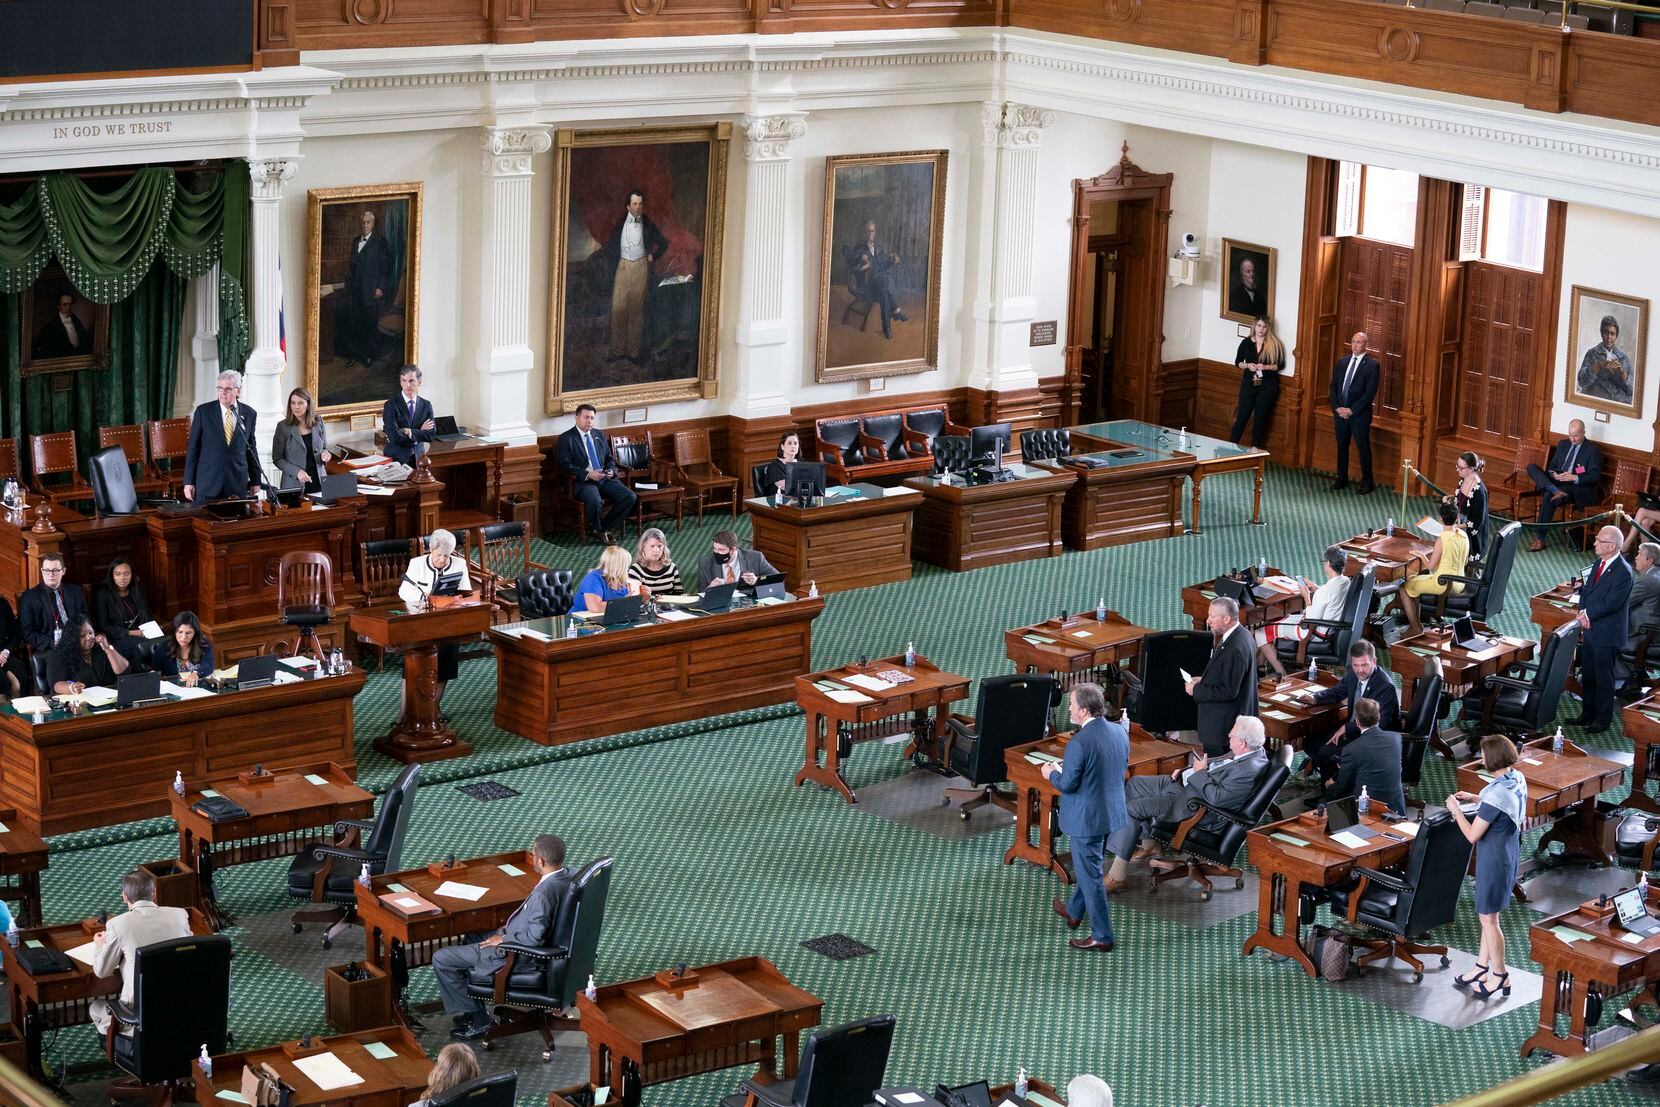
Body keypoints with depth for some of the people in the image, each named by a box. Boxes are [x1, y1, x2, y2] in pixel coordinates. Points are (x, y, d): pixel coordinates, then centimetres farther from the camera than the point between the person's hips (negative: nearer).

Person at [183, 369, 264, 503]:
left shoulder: (249, 414, 5)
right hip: (207, 483, -1)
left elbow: (251, 450, 11)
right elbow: (193, 448, 2)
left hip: (238, 484, 1)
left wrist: (256, 481, 11)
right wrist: (189, 481, -2)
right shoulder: (203, 411, 0)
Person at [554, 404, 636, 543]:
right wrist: (588, 475, -20)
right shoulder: (566, 439, -1)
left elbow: (610, 458, 24)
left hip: (605, 479, 6)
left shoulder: (599, 435, 18)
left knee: (630, 497, -17)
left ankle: (607, 528, -2)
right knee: (594, 501, -36)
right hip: (582, 482, -6)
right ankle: (597, 531, -6)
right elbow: (565, 466, -9)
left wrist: (611, 471, 0)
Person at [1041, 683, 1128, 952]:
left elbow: (1067, 785, -21)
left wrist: (1052, 773, 1)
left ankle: (1102, 937, 12)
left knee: (1090, 875, 4)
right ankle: (1074, 912, 47)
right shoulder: (1120, 731, -2)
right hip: (1113, 810, 8)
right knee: (1088, 866, 27)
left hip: (1087, 818, -8)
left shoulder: (1079, 743, -26)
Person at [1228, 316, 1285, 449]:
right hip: (1248, 384, 1)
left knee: (1260, 418, 5)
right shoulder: (1246, 342, 2)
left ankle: (1256, 448, 15)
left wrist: (1265, 367, -16)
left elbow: (1280, 365, 0)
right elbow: (1237, 362, 9)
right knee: (1242, 416, -1)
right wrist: (1247, 366, -11)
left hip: (1267, 386, -1)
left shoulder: (1274, 344, -3)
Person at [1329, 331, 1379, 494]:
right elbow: (1334, 386, 10)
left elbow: (1370, 392, -13)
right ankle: (1342, 479, 23)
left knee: (1363, 448, 2)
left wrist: (1352, 410, -15)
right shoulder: (1342, 362, 9)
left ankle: (1366, 482, 12)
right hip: (1340, 412, 5)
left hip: (1360, 414, -5)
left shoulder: (1372, 364, -8)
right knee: (1341, 447, 12)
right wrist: (1337, 407, -4)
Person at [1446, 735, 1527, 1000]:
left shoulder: (1496, 794, -31)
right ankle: (1482, 966, 34)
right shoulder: (1518, 779, -3)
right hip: (1509, 855, 9)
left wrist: (1456, 810, -10)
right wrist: (1475, 799, 10)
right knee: (1488, 914, 22)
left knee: (1488, 918, 7)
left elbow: (1472, 835, -24)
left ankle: (1500, 976, 19)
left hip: (1494, 861, -9)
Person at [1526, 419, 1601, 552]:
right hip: (1557, 481, 6)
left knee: (1548, 496, -35)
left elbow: (1595, 477, -7)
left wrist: (1574, 478, -20)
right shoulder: (1563, 444, 17)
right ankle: (1555, 491, -38)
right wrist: (1553, 474, -5)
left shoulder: (1593, 449, -1)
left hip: (1578, 487, -6)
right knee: (1532, 468, -15)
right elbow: (1552, 465, 20)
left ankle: (1540, 538, -32)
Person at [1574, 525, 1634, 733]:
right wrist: (1583, 613, -7)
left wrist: (1587, 614, -14)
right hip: (1589, 629, 8)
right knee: (1587, 675, 17)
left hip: (1607, 634, -8)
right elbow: (1586, 591, 10)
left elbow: (1611, 603, -23)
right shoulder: (1599, 563, 8)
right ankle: (1587, 714, 30)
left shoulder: (1623, 572, -20)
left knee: (1603, 677, 3)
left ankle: (1603, 719, 15)